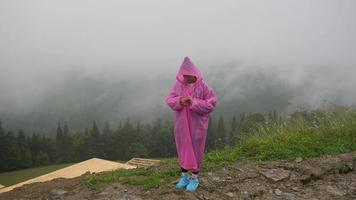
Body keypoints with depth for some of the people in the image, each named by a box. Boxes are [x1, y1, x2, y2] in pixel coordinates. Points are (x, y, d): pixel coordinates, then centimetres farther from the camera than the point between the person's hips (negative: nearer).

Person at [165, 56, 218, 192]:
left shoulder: (202, 86, -12)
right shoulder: (178, 84, -1)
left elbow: (212, 103, -15)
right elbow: (169, 99, -1)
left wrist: (194, 102, -25)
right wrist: (180, 101, -22)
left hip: (197, 124, -4)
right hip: (181, 123, 4)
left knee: (196, 149, 5)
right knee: (182, 148, 12)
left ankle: (194, 178, 19)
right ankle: (184, 176, 27)